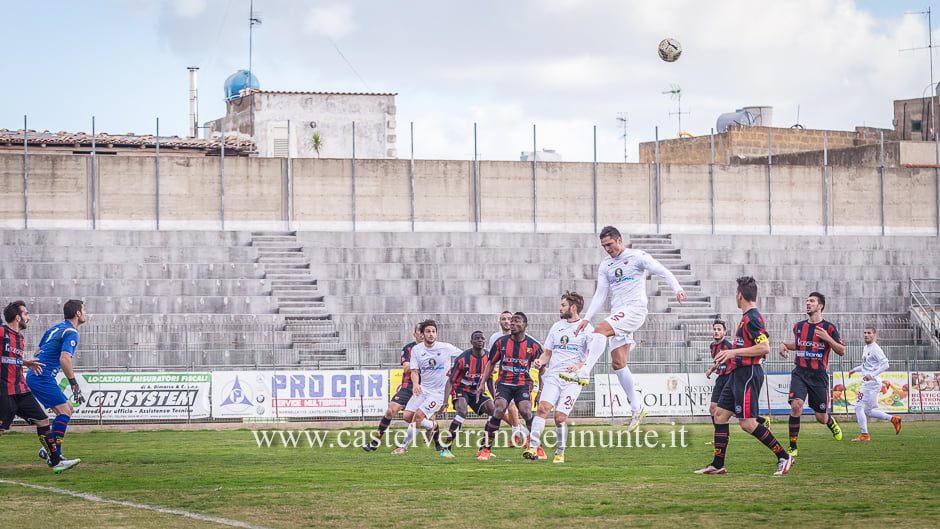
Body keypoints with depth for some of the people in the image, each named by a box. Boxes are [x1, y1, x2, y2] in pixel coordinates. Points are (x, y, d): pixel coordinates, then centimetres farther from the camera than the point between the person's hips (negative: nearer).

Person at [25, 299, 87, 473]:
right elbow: (64, 359, -25)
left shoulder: (56, 328, 17)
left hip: (34, 376, 10)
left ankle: (49, 450, 11)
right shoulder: (71, 333, -11)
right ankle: (54, 457, -21)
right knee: (64, 411, -14)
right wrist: (74, 385, -22)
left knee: (68, 410, 13)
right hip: (43, 378, -10)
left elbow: (38, 352, 23)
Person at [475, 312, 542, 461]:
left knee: (525, 411, -19)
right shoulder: (501, 342, 2)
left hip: (523, 384, 0)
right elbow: (491, 363, 12)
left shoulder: (533, 345, 1)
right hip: (504, 383, 0)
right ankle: (486, 449, -13)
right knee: (499, 410, -19)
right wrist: (482, 383, 6)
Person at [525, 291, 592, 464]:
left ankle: (560, 453, 6)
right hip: (553, 374, 4)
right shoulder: (556, 327, 20)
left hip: (572, 379, -4)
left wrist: (580, 366, -22)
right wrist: (540, 361, 2)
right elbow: (547, 353, 24)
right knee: (543, 407, -19)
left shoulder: (586, 329, 3)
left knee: (560, 417, -11)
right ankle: (533, 447, -27)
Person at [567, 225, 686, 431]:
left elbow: (663, 272, -6)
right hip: (618, 314, 7)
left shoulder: (637, 257, -1)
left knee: (600, 329, -30)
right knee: (618, 363, 1)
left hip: (635, 309, -7)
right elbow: (600, 294, 17)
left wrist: (677, 288, -23)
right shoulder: (605, 266, 18)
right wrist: (587, 318, 7)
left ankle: (584, 373, -38)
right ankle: (637, 408, 8)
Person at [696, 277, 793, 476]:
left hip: (748, 374, -11)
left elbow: (765, 348, -24)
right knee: (720, 414, 9)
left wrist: (734, 352, -22)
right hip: (738, 374, 11)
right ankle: (718, 465, 11)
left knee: (747, 423, -11)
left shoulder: (752, 318, -15)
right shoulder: (746, 317, 15)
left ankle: (783, 457, -4)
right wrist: (730, 355, 21)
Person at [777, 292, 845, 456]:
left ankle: (831, 422, 45)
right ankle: (793, 447, -17)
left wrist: (828, 338, -18)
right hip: (800, 373, 2)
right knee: (796, 405, -24)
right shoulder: (799, 326, 10)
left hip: (819, 375, -2)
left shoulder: (828, 327, -3)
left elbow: (842, 351, -3)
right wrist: (784, 344, 8)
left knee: (821, 418, 5)